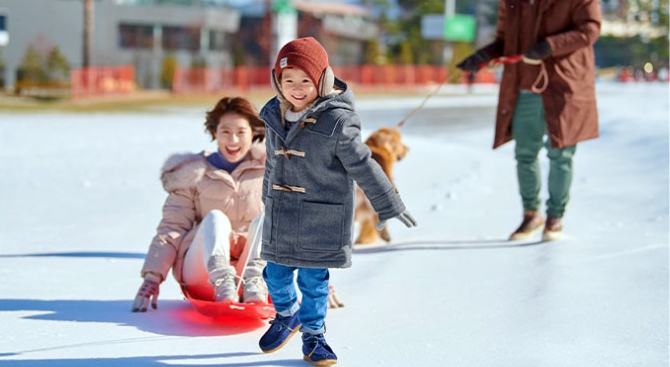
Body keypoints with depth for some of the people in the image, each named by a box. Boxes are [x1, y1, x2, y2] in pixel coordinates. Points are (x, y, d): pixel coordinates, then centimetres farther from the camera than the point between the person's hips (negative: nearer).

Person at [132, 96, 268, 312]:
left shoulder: (267, 171, 7)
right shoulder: (194, 175, 4)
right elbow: (171, 228, -1)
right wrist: (152, 277, -13)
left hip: (250, 266, 1)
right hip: (201, 274, -1)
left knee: (263, 221, -23)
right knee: (215, 218, -27)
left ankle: (254, 286, -41)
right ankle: (223, 287, -49)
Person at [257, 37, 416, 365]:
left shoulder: (337, 121, -17)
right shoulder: (274, 115, 2)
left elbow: (363, 166, -12)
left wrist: (388, 205, -8)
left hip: (321, 222, -5)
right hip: (280, 218, 5)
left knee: (313, 280, 3)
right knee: (276, 275, 13)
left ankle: (313, 337, 22)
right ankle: (287, 315, 42)